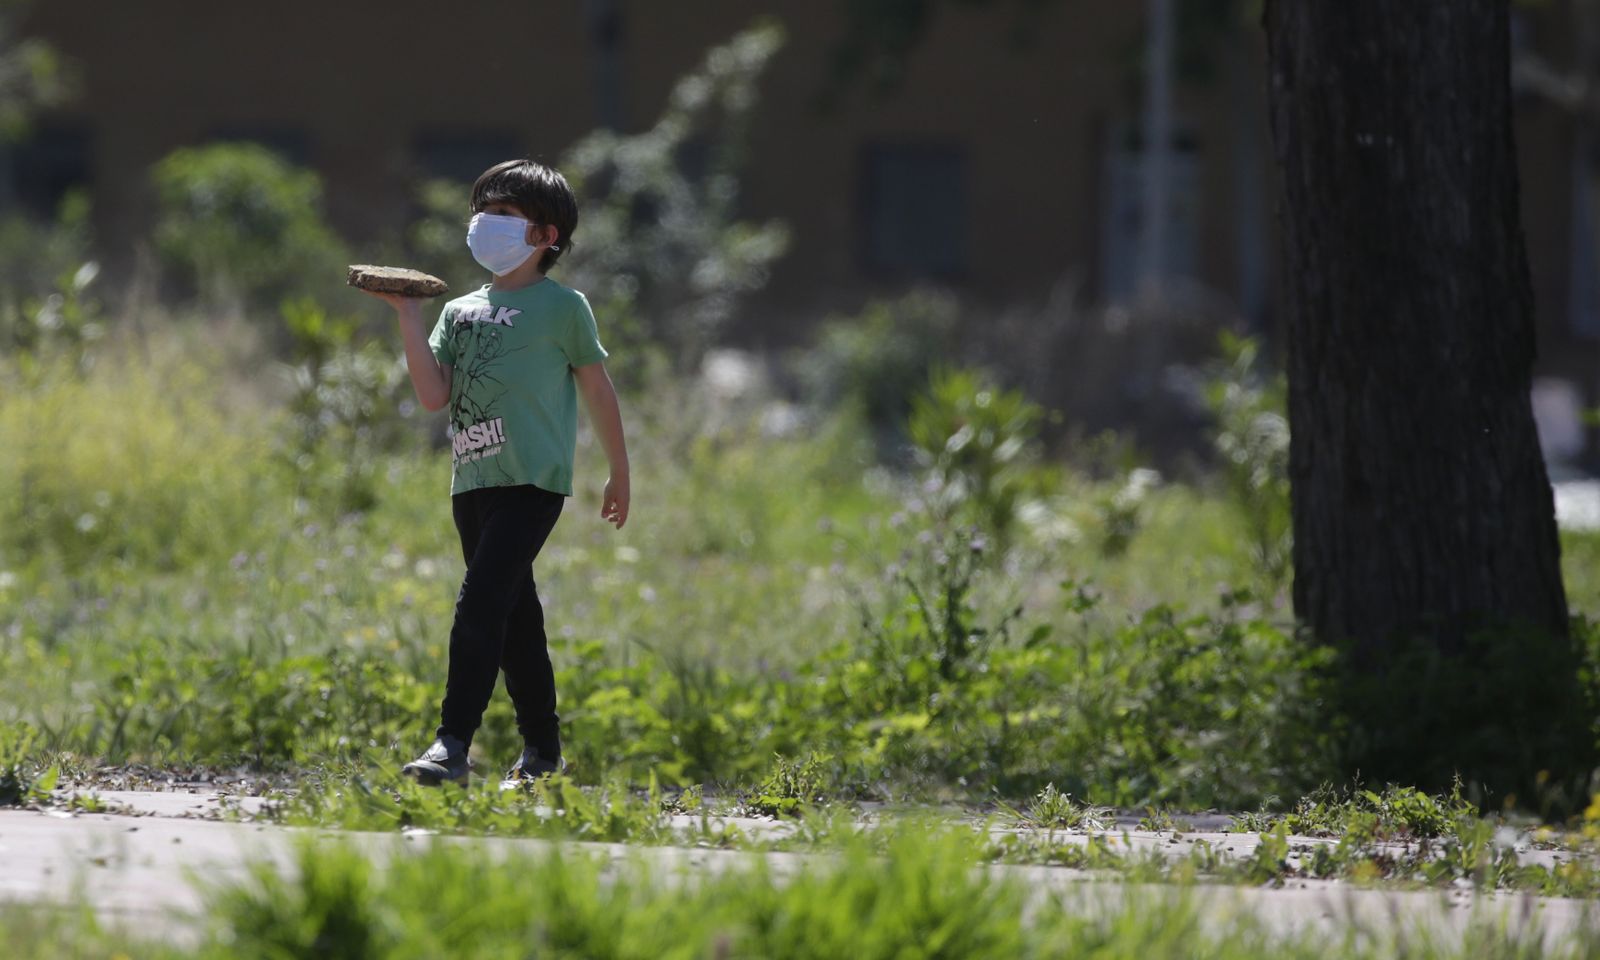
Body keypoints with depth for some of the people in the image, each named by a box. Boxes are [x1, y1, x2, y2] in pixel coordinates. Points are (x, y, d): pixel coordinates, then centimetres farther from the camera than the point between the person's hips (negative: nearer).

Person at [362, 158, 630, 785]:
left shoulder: (562, 307, 0)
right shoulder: (460, 311, 15)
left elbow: (598, 390, 7)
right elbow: (433, 395, 4)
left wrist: (619, 474, 11)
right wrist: (408, 319, -3)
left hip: (532, 481, -6)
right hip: (473, 482, 6)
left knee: (481, 603, -18)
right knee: (514, 616, 11)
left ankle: (453, 744, -24)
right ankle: (541, 746, 20)